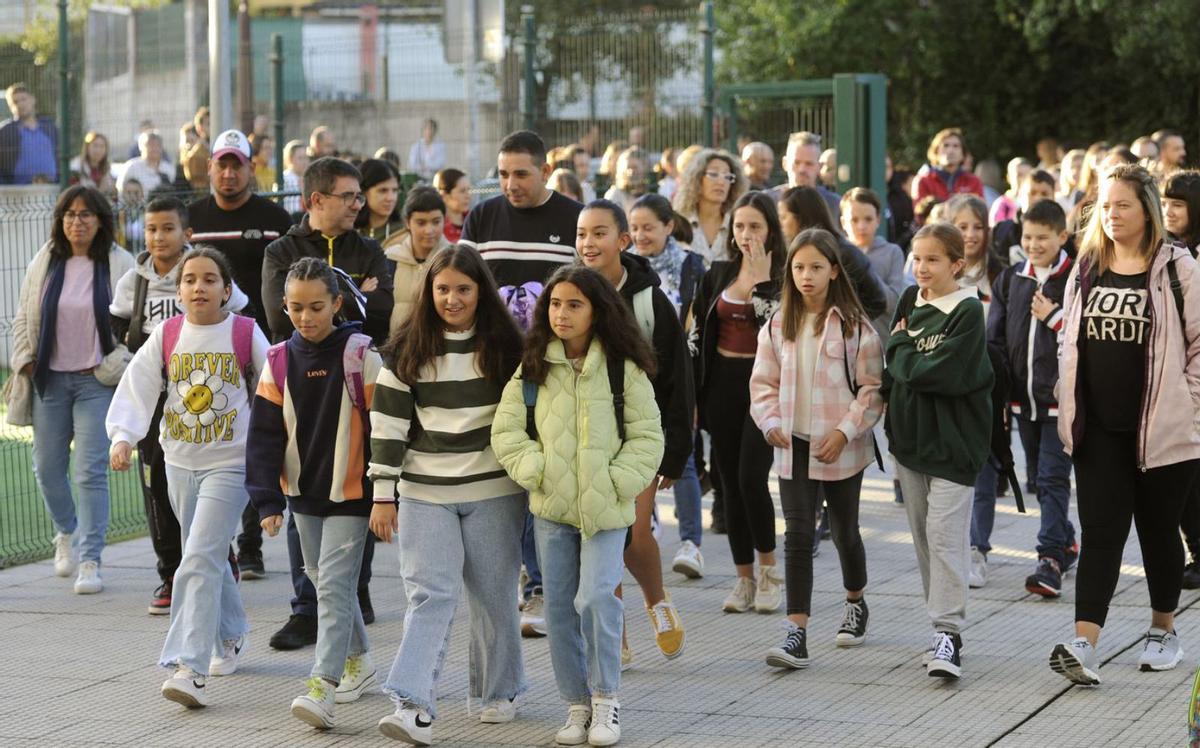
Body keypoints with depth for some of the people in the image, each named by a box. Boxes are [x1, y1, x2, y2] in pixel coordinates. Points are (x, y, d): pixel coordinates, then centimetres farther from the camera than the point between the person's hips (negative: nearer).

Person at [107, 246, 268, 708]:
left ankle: (188, 667, -21)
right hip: (180, 462, 4)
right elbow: (136, 387, -4)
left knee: (200, 561, -16)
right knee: (209, 560, 18)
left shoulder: (246, 334, -5)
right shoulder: (167, 336, 2)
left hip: (230, 464, -4)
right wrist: (123, 437, -17)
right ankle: (231, 638, 41)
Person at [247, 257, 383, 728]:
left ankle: (323, 687, -19)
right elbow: (265, 435, 1)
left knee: (334, 587, -12)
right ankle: (358, 661, 36)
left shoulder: (360, 356, -11)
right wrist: (267, 499, -6)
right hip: (303, 494, 6)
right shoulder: (279, 362, 0)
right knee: (324, 583, 18)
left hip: (350, 494, -6)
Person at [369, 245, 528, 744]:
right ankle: (414, 707, -17)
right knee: (429, 594, -9)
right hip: (425, 493, 0)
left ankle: (500, 692, 26)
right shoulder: (407, 350, 0)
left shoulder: (506, 346, 1)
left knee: (493, 596, 8)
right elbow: (389, 423, 0)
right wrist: (383, 495, -4)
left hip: (493, 492, 0)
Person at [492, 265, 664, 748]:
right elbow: (507, 430, 5)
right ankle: (577, 705, 16)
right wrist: (534, 471, -8)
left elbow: (647, 436, -1)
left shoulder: (624, 369, -4)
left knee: (595, 598, -15)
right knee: (559, 606, 5)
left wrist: (617, 482, -11)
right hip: (551, 507, 3)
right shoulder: (532, 368, 3)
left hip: (605, 508, -3)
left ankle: (605, 697, 2)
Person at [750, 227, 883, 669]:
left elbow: (873, 388, -6)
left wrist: (844, 432, -15)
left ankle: (855, 603, 41)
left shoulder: (854, 326, -7)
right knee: (798, 536, -7)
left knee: (845, 530, 14)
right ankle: (797, 634, -11)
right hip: (794, 446, 2)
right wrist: (770, 421, -7)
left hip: (842, 449, -2)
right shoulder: (778, 326, 4)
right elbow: (763, 381, 10)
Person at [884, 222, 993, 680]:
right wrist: (893, 427, 4)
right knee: (923, 535, 10)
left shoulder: (968, 312, -10)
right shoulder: (910, 303, 11)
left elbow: (941, 373, -19)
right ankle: (944, 625, 19)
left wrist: (900, 349, -5)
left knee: (945, 532, -13)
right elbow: (892, 370, 16)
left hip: (952, 440, -7)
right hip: (910, 433, 7)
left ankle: (948, 632, -13)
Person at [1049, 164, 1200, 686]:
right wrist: (1067, 402, 9)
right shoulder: (1086, 269, 8)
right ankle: (1084, 647, -13)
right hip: (1098, 427, 3)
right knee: (1100, 533, -4)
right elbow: (1068, 339, 17)